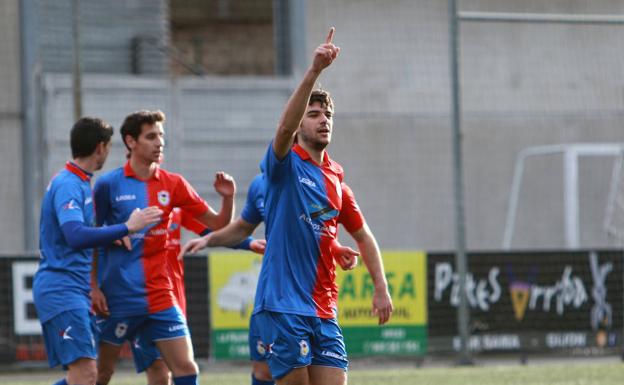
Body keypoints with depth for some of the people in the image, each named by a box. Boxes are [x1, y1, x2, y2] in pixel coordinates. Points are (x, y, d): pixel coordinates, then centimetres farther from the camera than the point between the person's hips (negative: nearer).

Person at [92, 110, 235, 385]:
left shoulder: (173, 184, 6)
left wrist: (227, 197, -11)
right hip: (118, 297, -3)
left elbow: (219, 225, 9)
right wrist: (93, 287, -6)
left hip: (160, 297, 3)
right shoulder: (108, 184, -4)